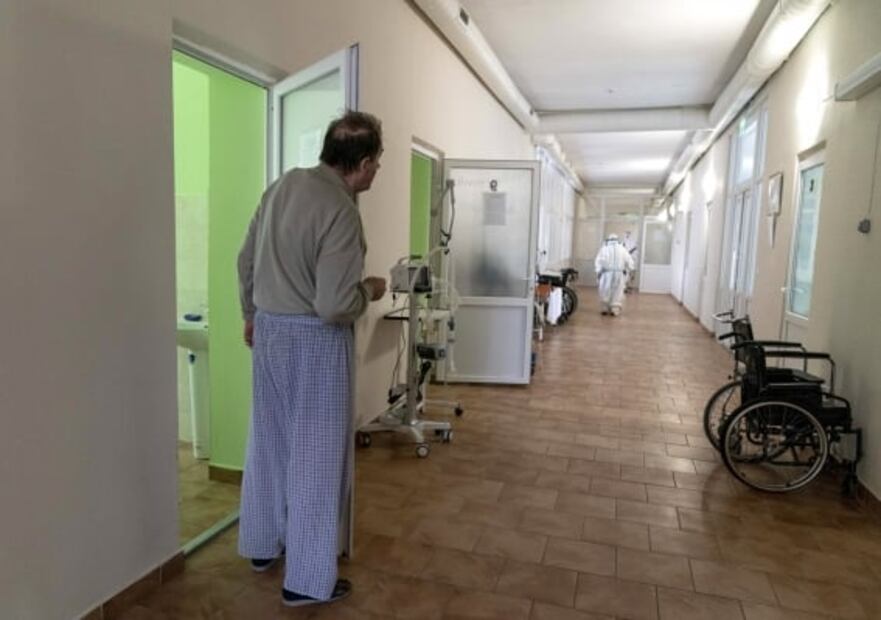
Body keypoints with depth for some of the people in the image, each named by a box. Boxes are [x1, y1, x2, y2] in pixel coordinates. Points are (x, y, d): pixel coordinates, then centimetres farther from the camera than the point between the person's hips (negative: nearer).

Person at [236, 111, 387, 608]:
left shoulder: (284, 185, 5)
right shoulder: (341, 212, -21)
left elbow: (247, 260, 13)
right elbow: (333, 307, -26)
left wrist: (252, 314, 25)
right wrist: (369, 291, -6)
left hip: (269, 330, 8)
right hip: (314, 341, -8)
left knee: (269, 444, 20)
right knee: (315, 458, 4)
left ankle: (263, 545, 39)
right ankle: (308, 580, 18)